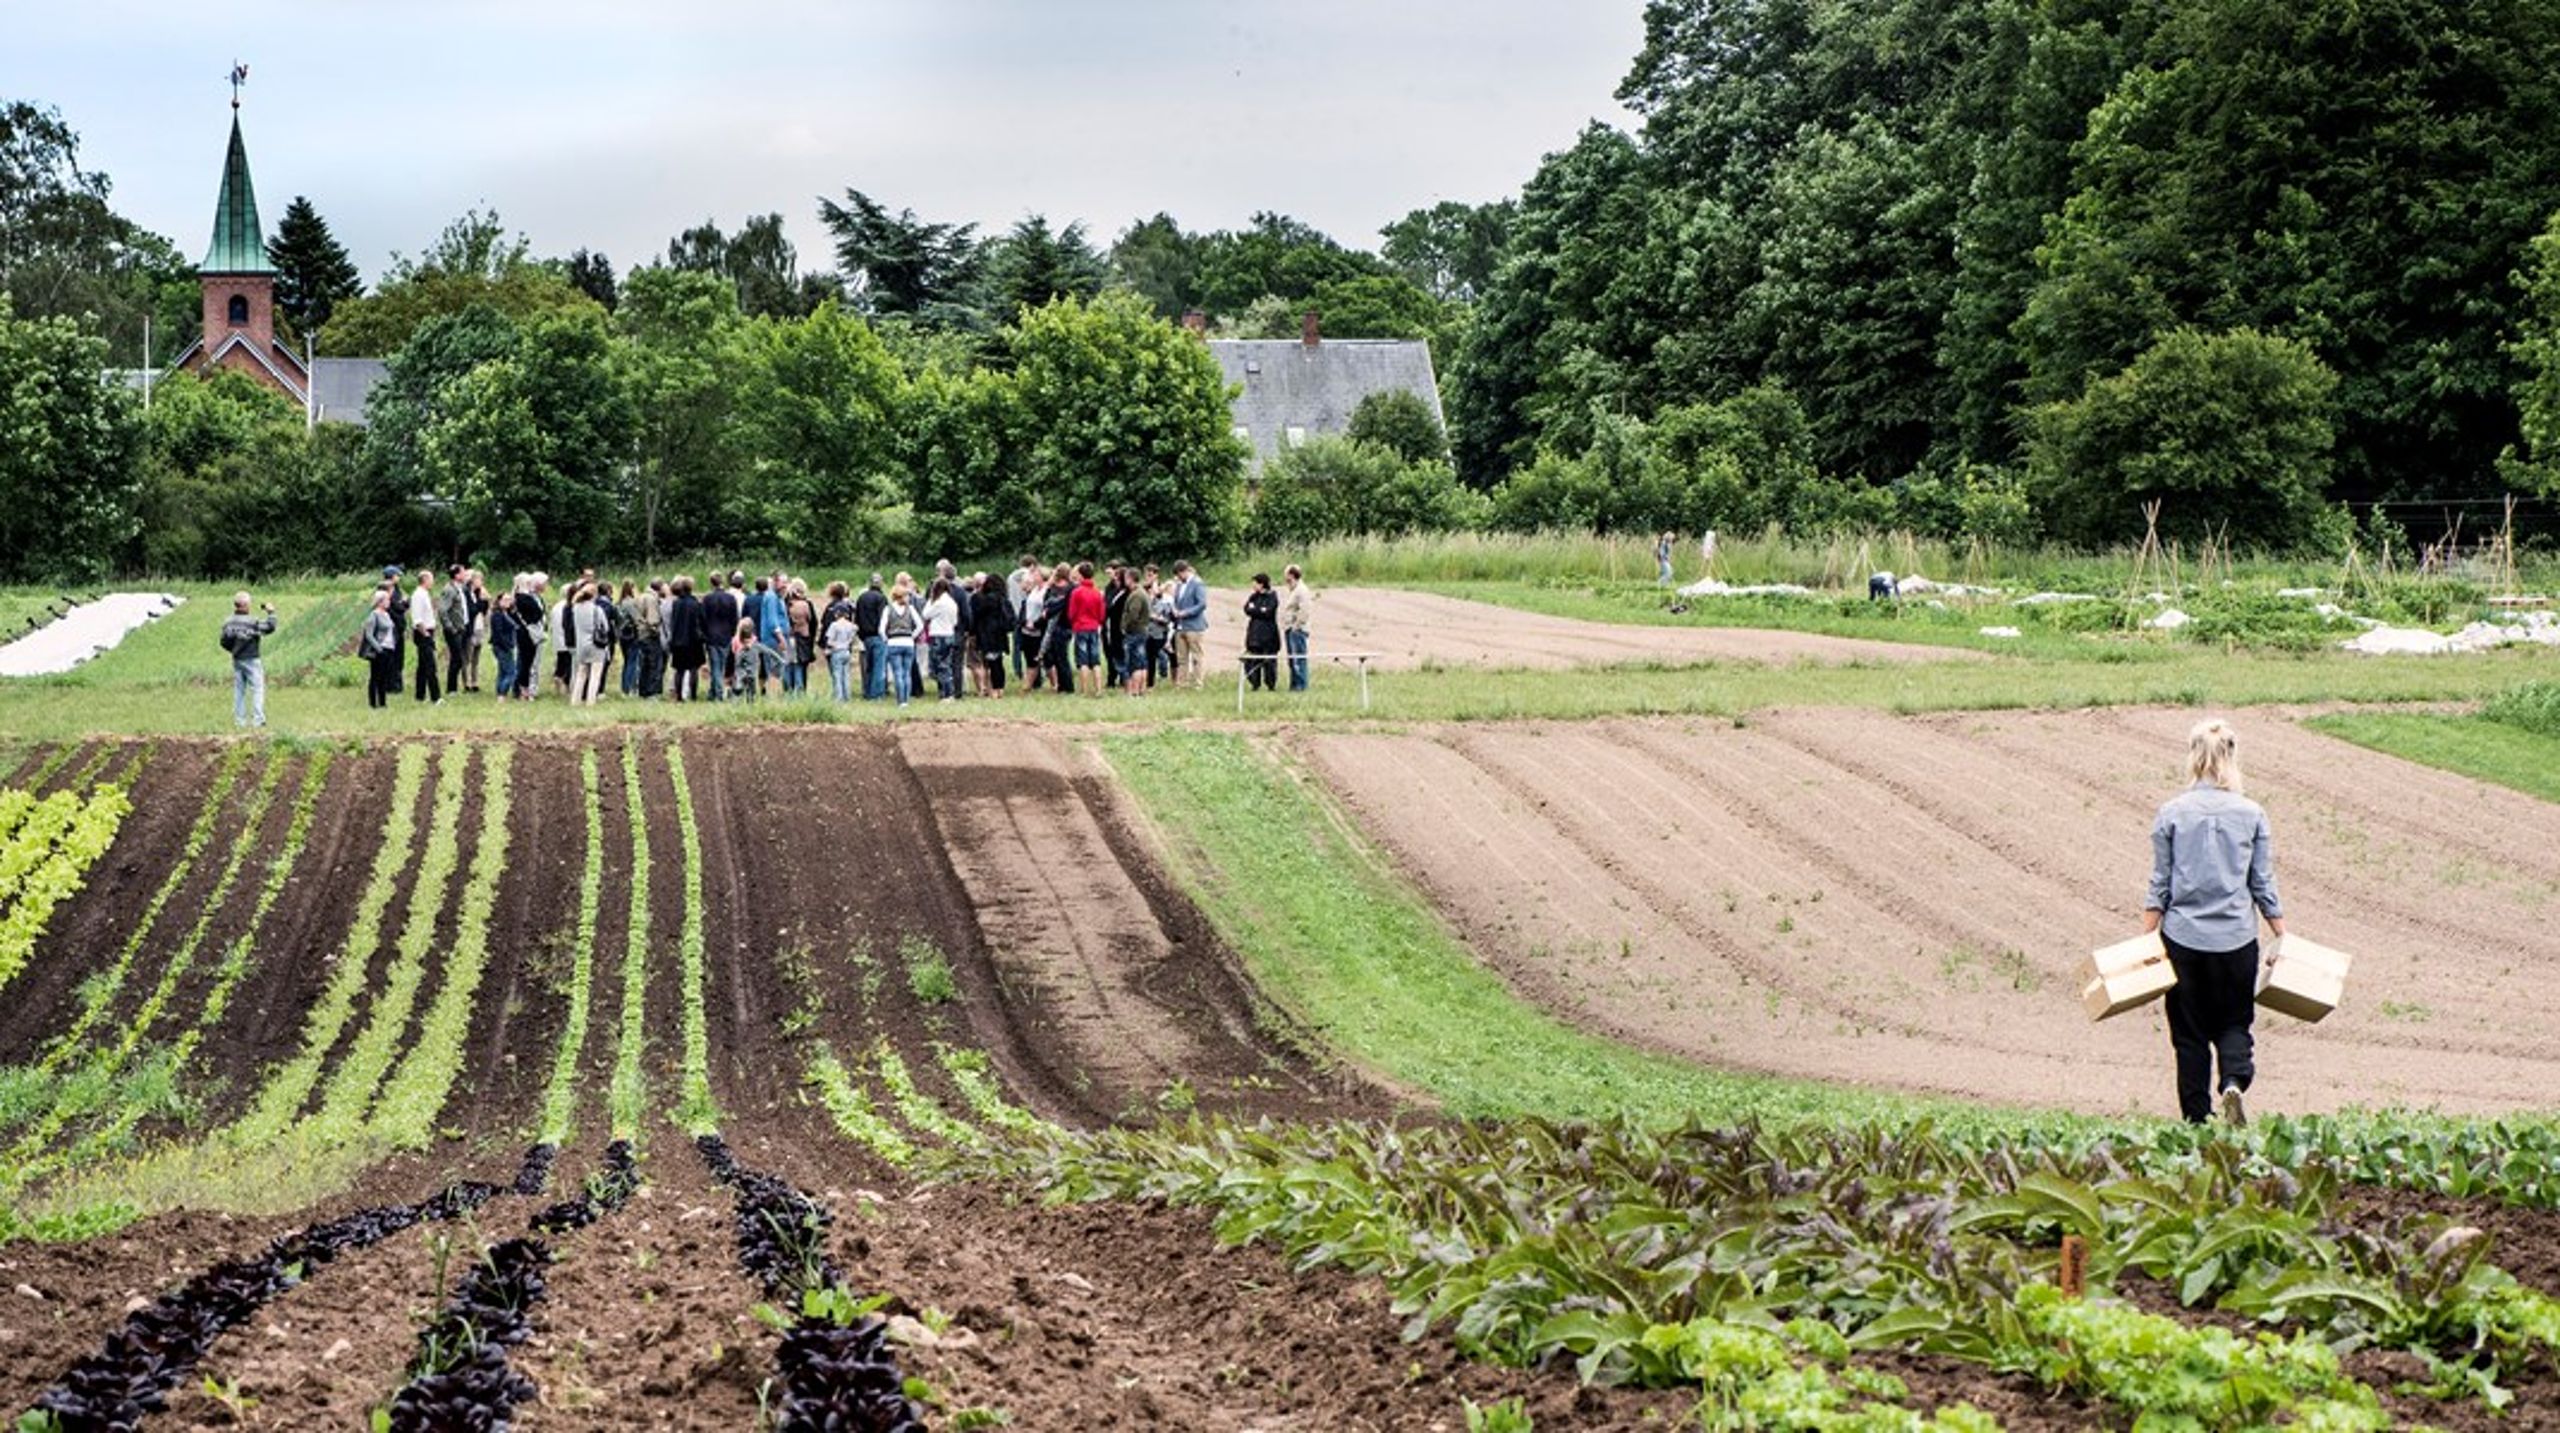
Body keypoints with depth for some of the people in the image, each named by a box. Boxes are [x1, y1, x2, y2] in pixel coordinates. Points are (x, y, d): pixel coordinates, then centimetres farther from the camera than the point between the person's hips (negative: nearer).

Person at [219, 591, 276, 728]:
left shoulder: (228, 623, 2)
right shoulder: (252, 622, -18)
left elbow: (224, 642, 7)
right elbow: (270, 627, -16)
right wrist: (271, 613, -3)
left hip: (237, 660, 6)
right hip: (251, 660, -6)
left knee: (239, 691, 11)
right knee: (257, 689, 0)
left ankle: (239, 720, 12)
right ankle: (258, 719, -5)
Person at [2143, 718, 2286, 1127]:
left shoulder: (2172, 814, -4)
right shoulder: (2251, 815, -1)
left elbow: (2159, 886, -1)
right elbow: (2264, 887, 3)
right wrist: (2284, 939, 12)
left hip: (2183, 937, 0)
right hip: (2237, 939, 0)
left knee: (2189, 1033, 9)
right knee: (2234, 1024, 13)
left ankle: (2196, 1121, 8)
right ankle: (2235, 1082, -15)